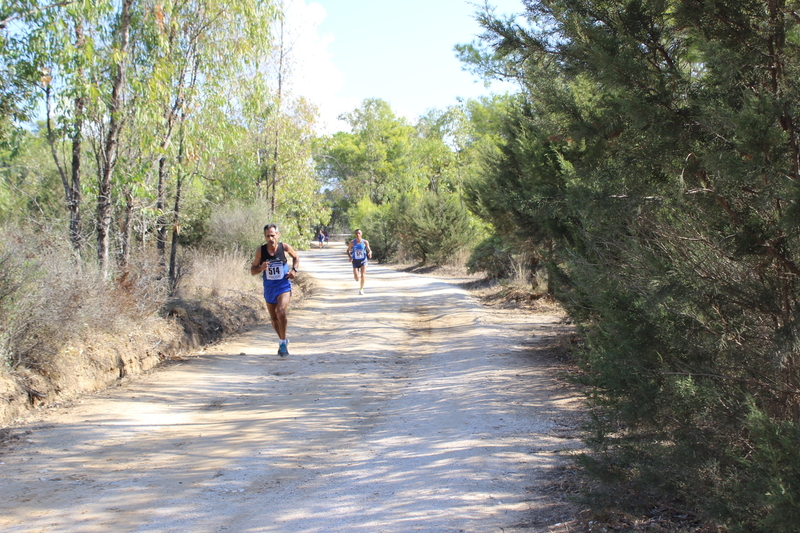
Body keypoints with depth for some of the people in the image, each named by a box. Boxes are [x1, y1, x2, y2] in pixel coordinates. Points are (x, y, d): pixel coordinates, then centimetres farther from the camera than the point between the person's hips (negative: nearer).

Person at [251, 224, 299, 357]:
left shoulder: (284, 247, -9)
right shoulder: (261, 251, -7)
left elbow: (296, 257, 12)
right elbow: (253, 270, 1)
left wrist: (294, 270, -5)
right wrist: (261, 268, -21)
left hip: (284, 286, -3)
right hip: (269, 288, 3)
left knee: (281, 312, -25)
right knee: (274, 318, 14)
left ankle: (283, 341, -9)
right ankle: (283, 340, 37)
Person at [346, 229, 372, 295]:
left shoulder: (365, 242, -6)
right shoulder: (352, 242, -7)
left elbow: (369, 250, 2)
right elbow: (348, 250, 4)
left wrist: (370, 253, -22)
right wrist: (350, 257, -14)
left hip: (363, 260, 0)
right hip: (355, 261, 0)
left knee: (363, 276, -15)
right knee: (356, 278, -3)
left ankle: (361, 289, 5)